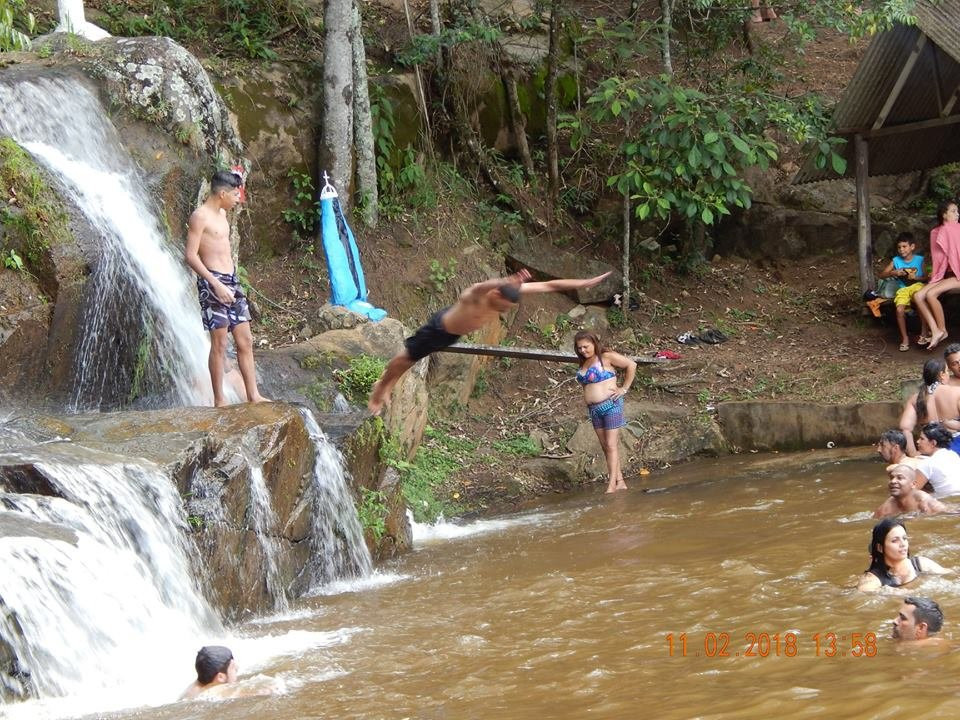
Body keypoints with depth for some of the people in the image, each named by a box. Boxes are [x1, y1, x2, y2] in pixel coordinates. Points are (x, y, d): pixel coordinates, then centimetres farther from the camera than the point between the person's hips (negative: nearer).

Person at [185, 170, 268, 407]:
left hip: (231, 281, 9)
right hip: (213, 282, -9)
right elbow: (191, 255, -16)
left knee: (245, 341, 7)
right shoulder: (200, 216, -10)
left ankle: (253, 395, 10)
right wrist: (216, 284, -21)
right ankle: (219, 400, -1)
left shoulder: (221, 214, 16)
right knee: (219, 344, -6)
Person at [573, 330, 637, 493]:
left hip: (610, 405, -8)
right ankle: (620, 482, 9)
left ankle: (612, 486, -12)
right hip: (594, 409, 8)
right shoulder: (584, 363, 14)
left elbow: (631, 365, -8)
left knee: (611, 445, -9)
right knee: (606, 447, 6)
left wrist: (624, 388, -8)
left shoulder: (606, 357, -6)